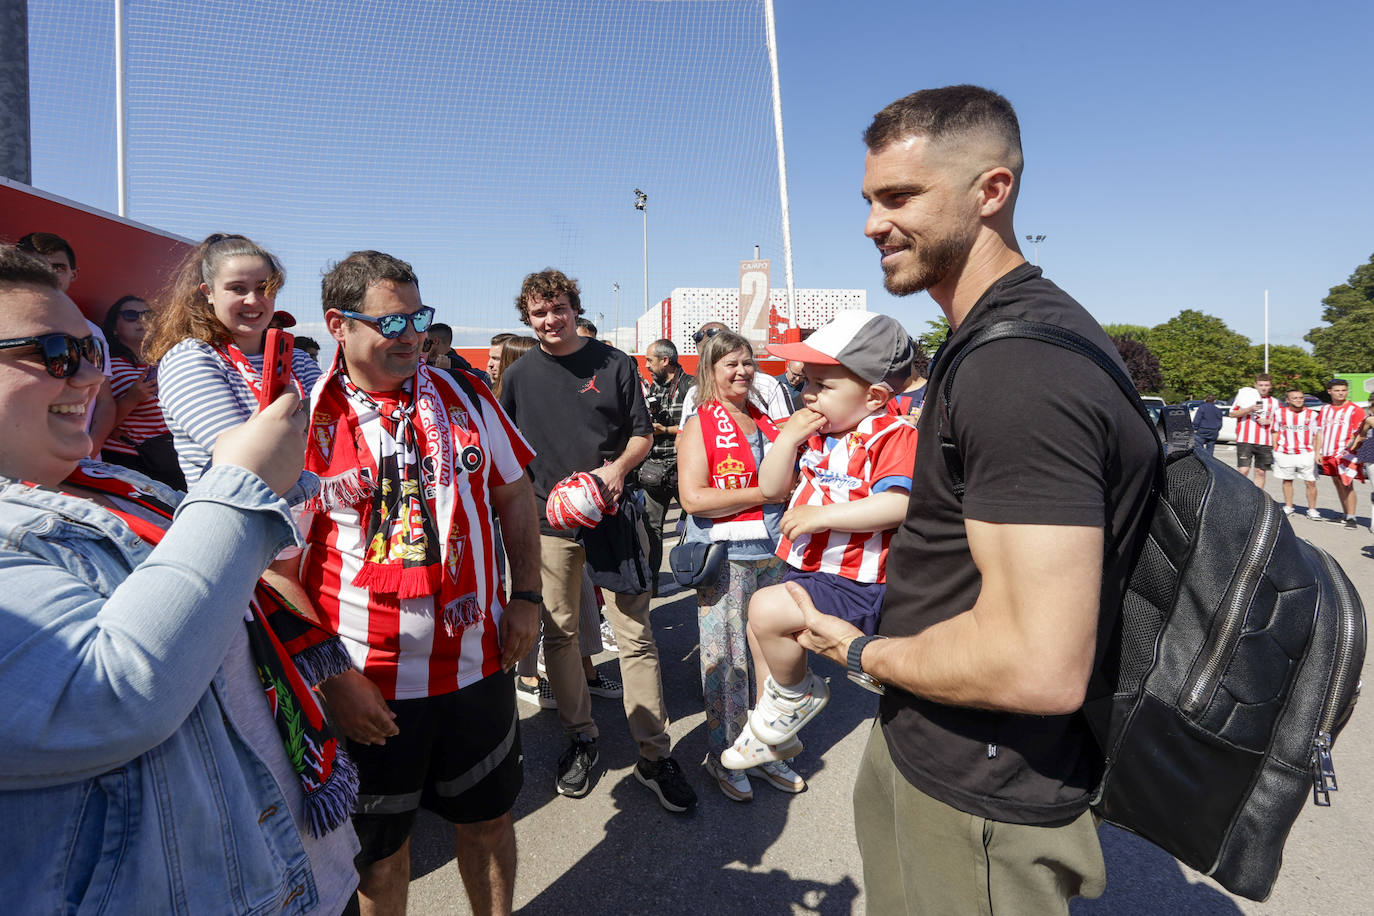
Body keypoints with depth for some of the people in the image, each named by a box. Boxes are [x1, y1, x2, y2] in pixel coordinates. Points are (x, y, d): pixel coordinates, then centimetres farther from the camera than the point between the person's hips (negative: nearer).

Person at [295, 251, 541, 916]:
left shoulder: (464, 396, 0)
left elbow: (513, 493, 9)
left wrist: (526, 597, 2)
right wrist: (329, 672, -13)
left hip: (477, 659, 3)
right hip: (365, 682, -2)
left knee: (488, 817, 21)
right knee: (378, 845, 19)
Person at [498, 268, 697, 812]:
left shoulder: (614, 364, 3)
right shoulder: (519, 376, 7)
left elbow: (641, 433, 7)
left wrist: (619, 466, -12)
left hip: (612, 513, -2)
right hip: (549, 521, 2)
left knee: (635, 635, -1)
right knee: (559, 634, 10)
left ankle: (655, 757, 10)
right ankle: (580, 738, 29)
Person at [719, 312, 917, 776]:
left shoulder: (893, 435, -17)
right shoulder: (816, 433, 8)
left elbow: (897, 504, -31)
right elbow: (772, 488, 8)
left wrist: (821, 514, -31)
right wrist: (787, 438, -6)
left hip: (854, 585, -10)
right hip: (806, 570, 10)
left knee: (767, 609, -27)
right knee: (760, 632, 21)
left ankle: (795, 694, 6)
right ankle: (776, 735, 43)